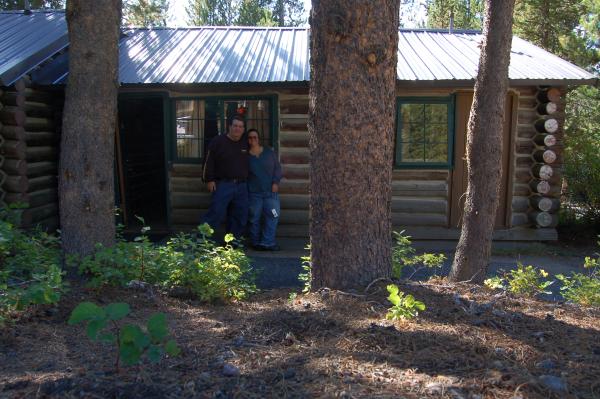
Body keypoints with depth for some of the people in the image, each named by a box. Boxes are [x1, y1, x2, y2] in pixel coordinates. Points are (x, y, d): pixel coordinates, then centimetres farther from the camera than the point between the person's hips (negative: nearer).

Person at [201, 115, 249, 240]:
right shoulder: (218, 141, -1)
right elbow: (209, 162, -3)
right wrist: (209, 180, -9)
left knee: (240, 215, 7)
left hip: (242, 186, 5)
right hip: (223, 184, -5)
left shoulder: (246, 144, 13)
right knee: (216, 213, -12)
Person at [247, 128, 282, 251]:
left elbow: (277, 168, 10)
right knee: (254, 219, 2)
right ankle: (256, 243, 13)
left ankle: (267, 242, -3)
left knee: (273, 216, -7)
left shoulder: (269, 152, 7)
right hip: (254, 193, -1)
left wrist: (276, 182, -3)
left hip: (270, 191, 1)